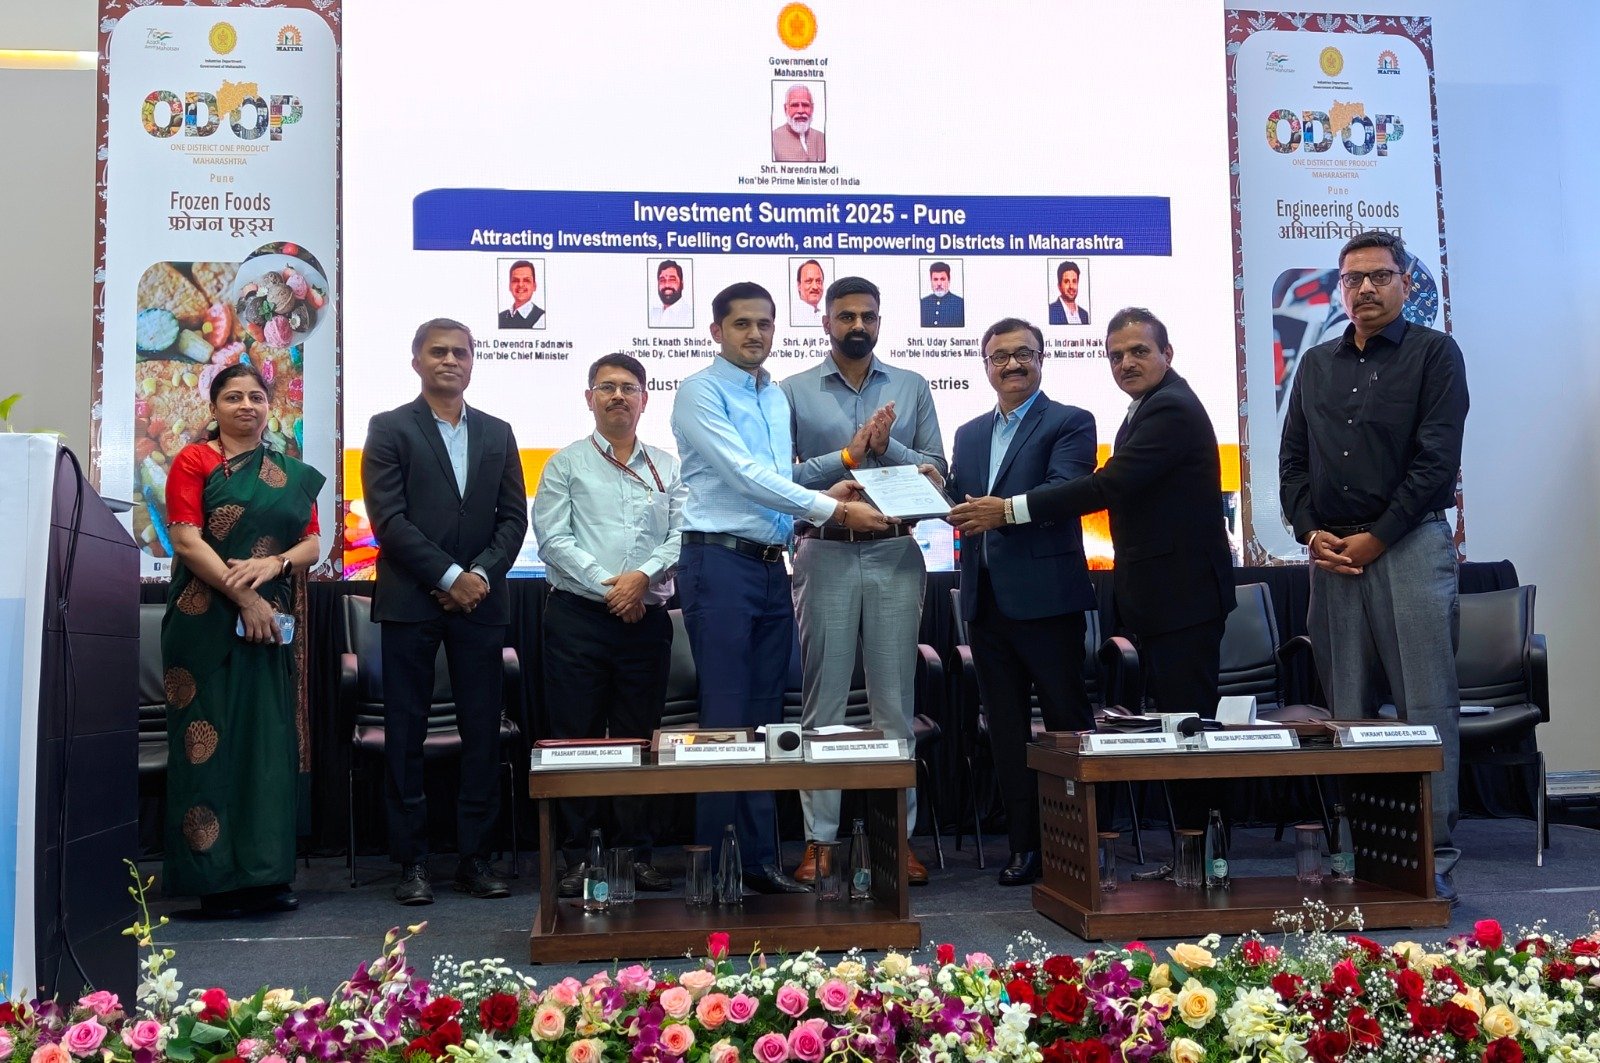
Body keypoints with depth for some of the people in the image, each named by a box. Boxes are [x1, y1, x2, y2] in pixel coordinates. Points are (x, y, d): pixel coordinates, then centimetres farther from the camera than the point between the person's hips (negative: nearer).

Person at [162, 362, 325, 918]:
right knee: (209, 740, -3)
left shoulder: (293, 473, 15)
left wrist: (273, 564, -12)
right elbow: (186, 540, -8)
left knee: (270, 741, 4)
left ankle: (266, 874, 10)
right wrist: (244, 599, -15)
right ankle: (214, 878, 3)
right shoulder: (194, 460, 3)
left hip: (273, 623, 4)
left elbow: (312, 544, 9)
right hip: (207, 619, -4)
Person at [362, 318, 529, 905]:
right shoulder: (389, 429, 3)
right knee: (405, 734, 1)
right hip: (410, 601, -3)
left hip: (480, 599, 3)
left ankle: (474, 855, 11)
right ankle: (411, 860, 9)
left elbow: (514, 516, 8)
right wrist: (448, 577, -12)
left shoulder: (497, 433, 14)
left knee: (482, 731, 3)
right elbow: (389, 517, -6)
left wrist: (481, 575, -8)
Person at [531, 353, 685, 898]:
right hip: (578, 615, -2)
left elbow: (682, 535, 4)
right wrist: (607, 587, -12)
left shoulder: (667, 467, 14)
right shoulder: (566, 464, 7)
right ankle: (578, 856, 6)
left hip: (647, 616, 2)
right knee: (576, 736, -1)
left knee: (639, 738, 6)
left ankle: (636, 853, 14)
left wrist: (643, 576, -14)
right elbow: (553, 538, -4)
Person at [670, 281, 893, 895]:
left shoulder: (778, 398, 17)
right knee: (726, 721, -5)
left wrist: (823, 497, -4)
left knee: (765, 721, 10)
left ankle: (759, 861, 18)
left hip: (772, 566, 7)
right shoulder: (700, 392, -6)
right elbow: (744, 474, -16)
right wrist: (833, 510, -19)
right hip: (719, 563, -7)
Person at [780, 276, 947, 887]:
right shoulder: (795, 392, 5)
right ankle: (819, 838, 11)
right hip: (826, 555, -1)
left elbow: (937, 471, 5)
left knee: (896, 701, 5)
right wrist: (849, 454, -13)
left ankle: (899, 833, 14)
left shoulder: (912, 388, 11)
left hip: (895, 554, 2)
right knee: (822, 700, 3)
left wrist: (888, 445, -11)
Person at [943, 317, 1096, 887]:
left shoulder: (1070, 423, 0)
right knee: (1005, 726, 9)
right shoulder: (969, 434, 19)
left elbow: (1064, 491, -16)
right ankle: (1025, 844, 18)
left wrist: (1006, 508, -30)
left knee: (1067, 722, 2)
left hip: (1045, 597, -6)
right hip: (986, 599, 6)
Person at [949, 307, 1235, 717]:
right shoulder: (1148, 408, 17)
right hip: (1160, 593, 10)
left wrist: (1009, 510, -24)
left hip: (1183, 593, -10)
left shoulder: (1171, 408, -17)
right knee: (1167, 717, 15)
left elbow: (1109, 486, -25)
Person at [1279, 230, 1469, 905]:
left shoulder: (1434, 354, 3)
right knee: (1346, 710, 6)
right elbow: (1292, 460, 15)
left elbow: (1436, 460, -6)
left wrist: (1376, 538, -11)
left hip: (1410, 546, -4)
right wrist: (1310, 532, -1)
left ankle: (1434, 861, -1)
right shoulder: (1316, 365, 17)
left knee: (1428, 707, -6)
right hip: (1332, 553, 5)